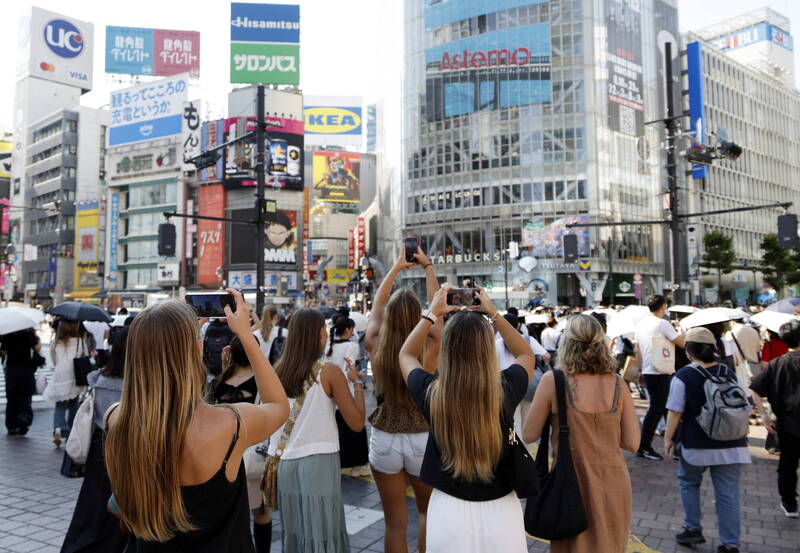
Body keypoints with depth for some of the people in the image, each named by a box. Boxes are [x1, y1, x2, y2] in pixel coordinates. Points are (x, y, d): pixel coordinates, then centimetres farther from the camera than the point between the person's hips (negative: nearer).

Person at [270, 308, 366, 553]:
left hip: (284, 463, 5)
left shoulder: (279, 370, 1)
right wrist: (357, 382, 0)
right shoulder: (329, 372, -12)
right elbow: (357, 423, -10)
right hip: (318, 463, -5)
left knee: (293, 532, 18)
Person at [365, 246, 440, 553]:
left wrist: (396, 267, 14)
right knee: (427, 511, 25)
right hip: (422, 439, -1)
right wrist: (427, 266, 9)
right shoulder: (429, 347, -16)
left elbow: (377, 305, 4)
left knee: (395, 522, 12)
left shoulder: (376, 345, -12)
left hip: (383, 439, 1)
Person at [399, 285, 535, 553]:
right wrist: (493, 313, 5)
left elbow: (406, 355, 5)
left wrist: (432, 313, 7)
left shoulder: (431, 393, -18)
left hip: (449, 511, 0)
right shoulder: (506, 389, -18)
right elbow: (527, 355, 7)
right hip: (501, 510, 1)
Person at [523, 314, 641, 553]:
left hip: (573, 484, -3)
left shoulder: (553, 381, -13)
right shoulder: (617, 384, -4)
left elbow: (529, 435, -7)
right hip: (613, 486, 3)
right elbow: (632, 443, -2)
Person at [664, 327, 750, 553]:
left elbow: (675, 412, -12)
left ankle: (693, 529, 22)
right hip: (731, 444, 4)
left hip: (696, 443, -3)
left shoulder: (683, 376, -11)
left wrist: (668, 438, -1)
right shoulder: (729, 373, 5)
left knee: (689, 483, 19)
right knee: (728, 493, 9)